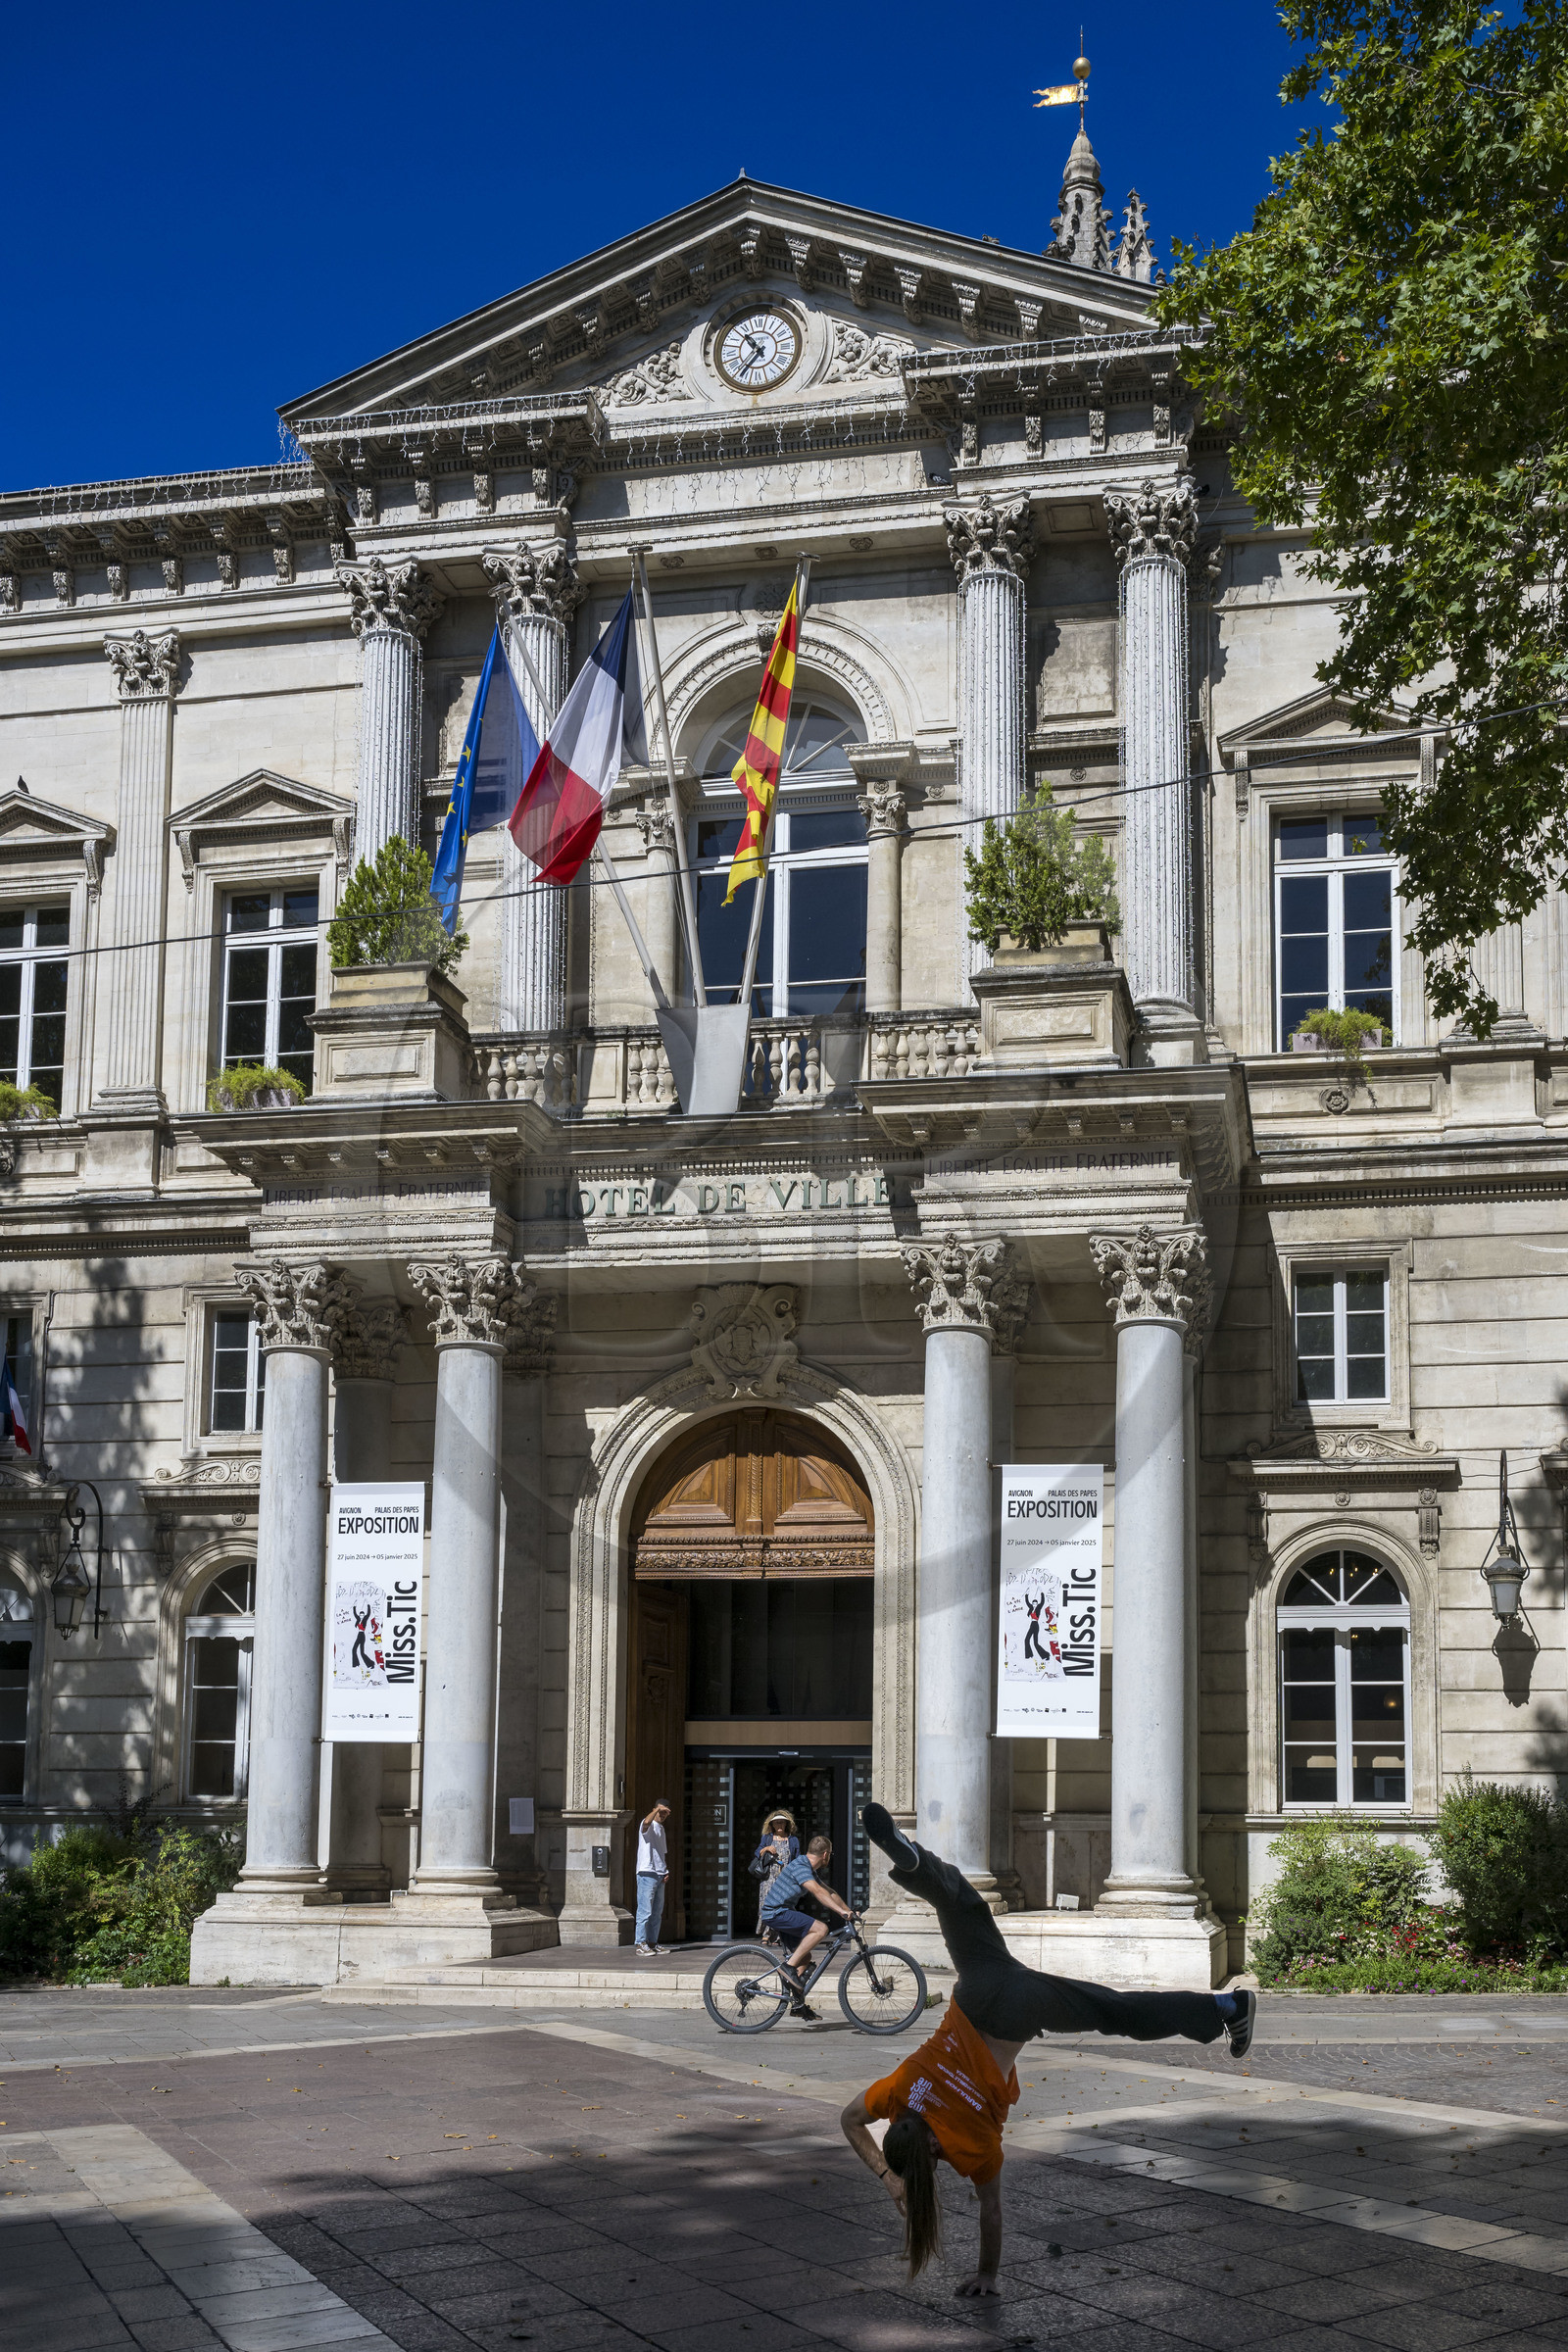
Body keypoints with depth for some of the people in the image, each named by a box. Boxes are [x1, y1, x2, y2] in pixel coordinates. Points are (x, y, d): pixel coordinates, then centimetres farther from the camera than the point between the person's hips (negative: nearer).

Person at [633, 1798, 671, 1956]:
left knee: (657, 1912, 10)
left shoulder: (661, 1828, 21)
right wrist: (658, 1809, -25)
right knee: (645, 1911, -10)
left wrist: (666, 1871, 14)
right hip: (647, 1873, -9)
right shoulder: (649, 1825, -5)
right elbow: (646, 1822, -32)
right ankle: (641, 1944, -9)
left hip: (660, 1875, 9)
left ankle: (652, 1943, 16)